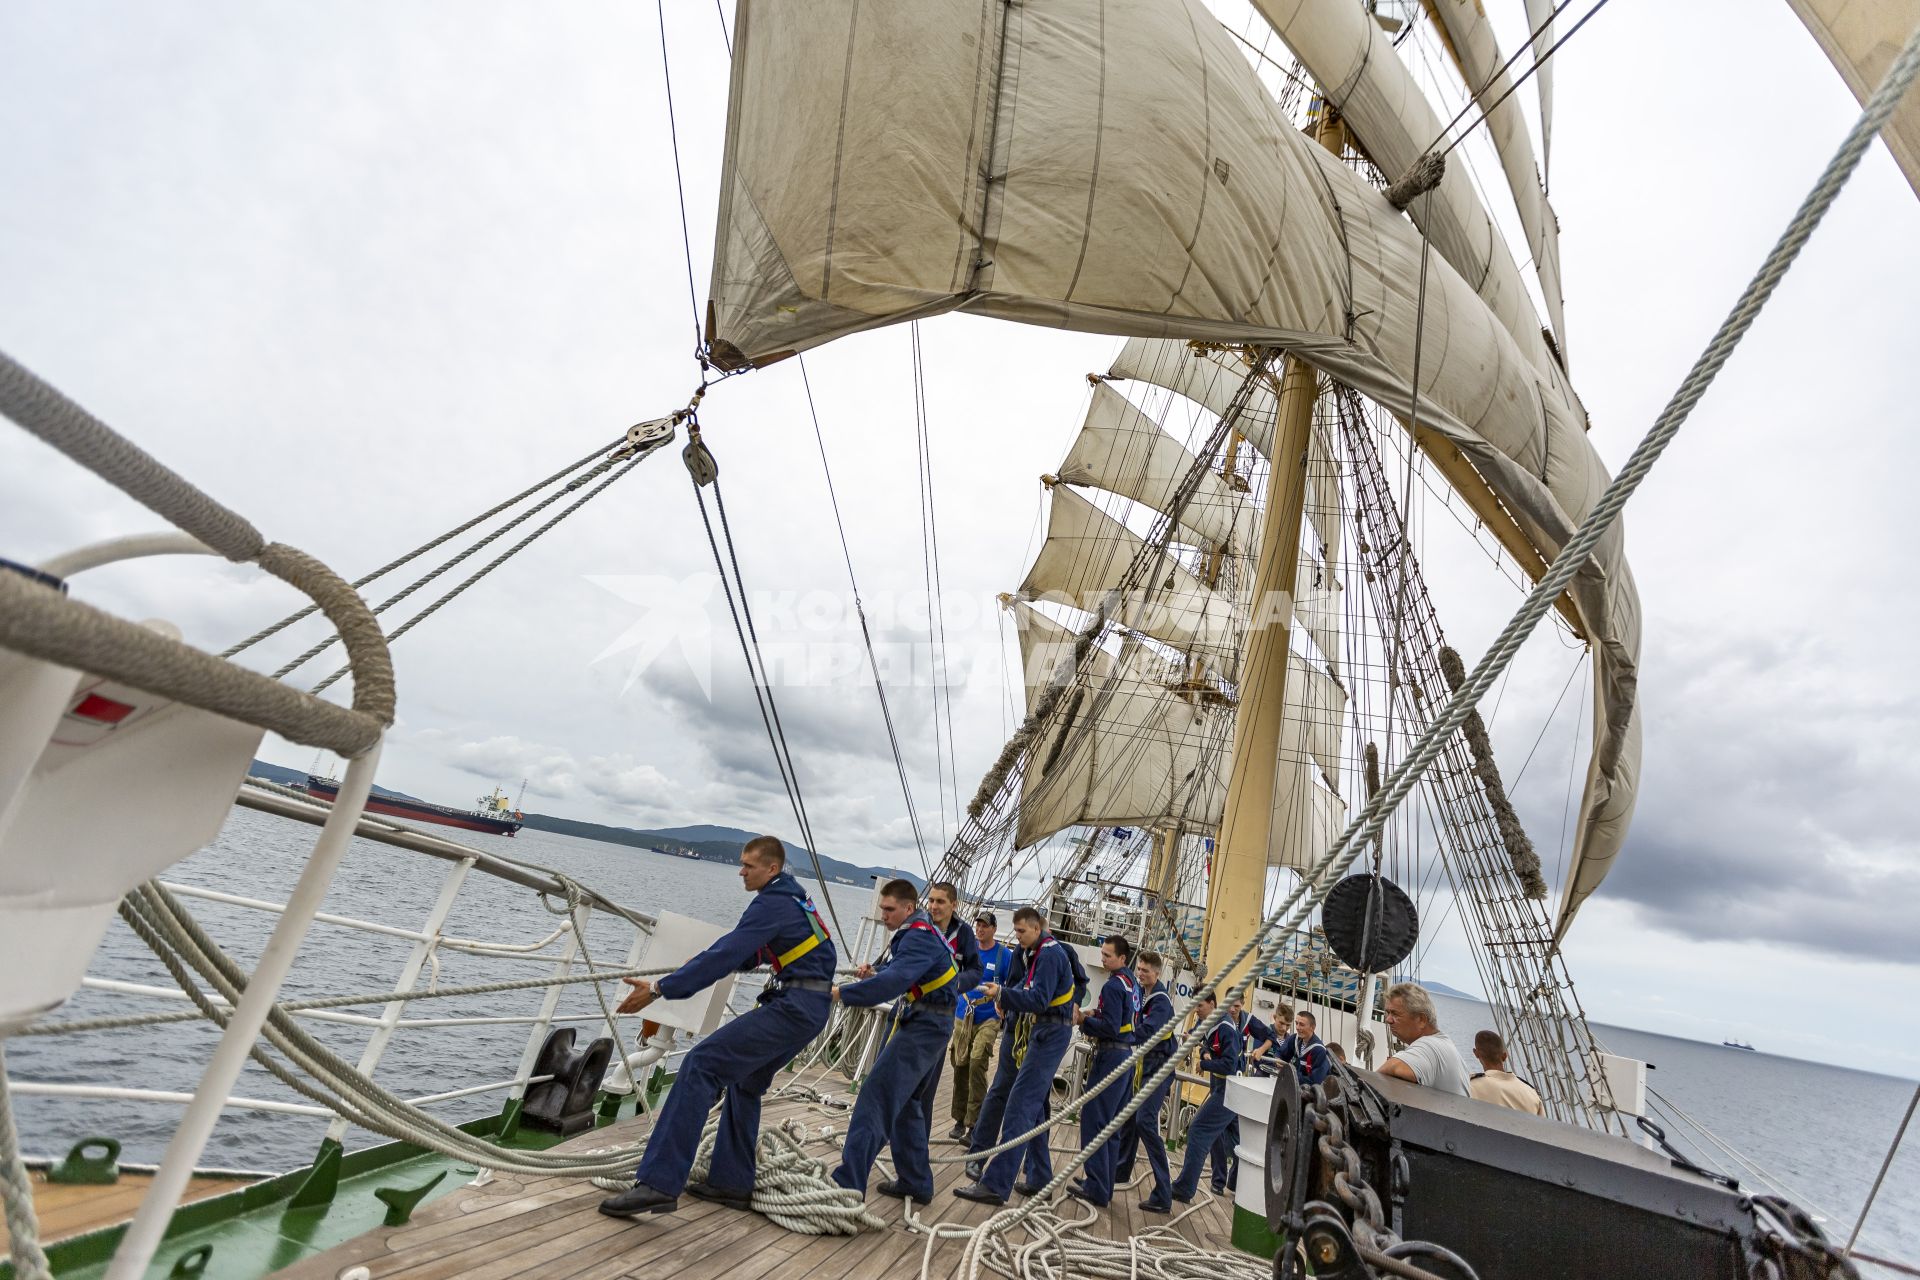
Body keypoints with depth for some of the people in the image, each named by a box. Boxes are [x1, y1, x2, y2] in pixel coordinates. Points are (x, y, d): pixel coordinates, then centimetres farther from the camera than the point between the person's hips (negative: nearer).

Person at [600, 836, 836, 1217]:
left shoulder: (773, 903, -14)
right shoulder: (791, 899, 17)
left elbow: (727, 954, -21)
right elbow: (752, 953, 26)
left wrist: (658, 989, -20)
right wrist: (704, 964, 19)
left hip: (793, 1007, -10)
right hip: (811, 1007, 10)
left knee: (702, 1065, -13)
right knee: (744, 1081, 21)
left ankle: (659, 1184, -15)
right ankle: (733, 1182, 27)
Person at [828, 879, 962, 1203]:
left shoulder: (919, 937, -19)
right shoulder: (911, 933, 13)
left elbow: (893, 981, -31)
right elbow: (894, 971, 18)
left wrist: (842, 993, -29)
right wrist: (875, 971, -3)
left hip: (924, 1026, -11)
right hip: (914, 1021, 11)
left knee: (875, 1096, -14)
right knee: (903, 1102, 19)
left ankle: (848, 1184, -15)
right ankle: (916, 1183, 29)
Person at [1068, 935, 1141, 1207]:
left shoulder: (1113, 985, -16)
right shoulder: (1133, 984, 11)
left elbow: (1111, 1028, -21)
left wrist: (1084, 1021, -14)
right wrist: (1097, 1014, 12)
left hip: (1111, 1055, -10)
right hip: (1128, 1054, 10)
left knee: (1094, 1121, -4)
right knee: (1111, 1126, 15)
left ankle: (1097, 1190, -1)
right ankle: (1105, 1187, 23)